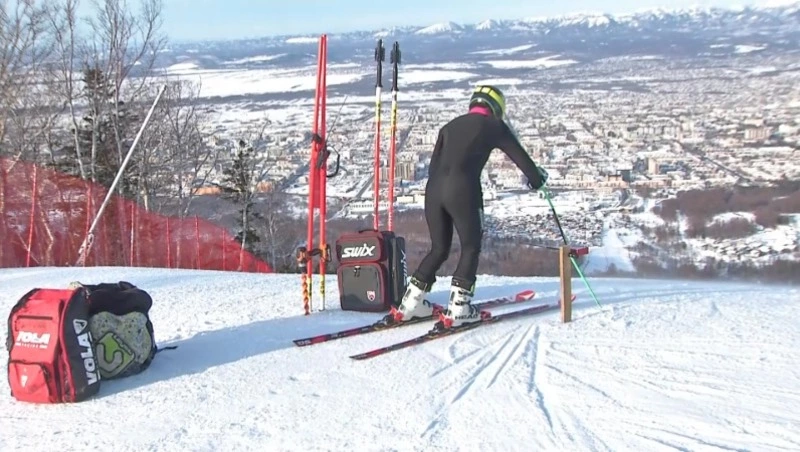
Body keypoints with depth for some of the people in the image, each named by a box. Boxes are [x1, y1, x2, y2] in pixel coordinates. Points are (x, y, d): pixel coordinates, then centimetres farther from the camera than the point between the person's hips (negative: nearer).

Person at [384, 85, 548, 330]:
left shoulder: (451, 126, 25)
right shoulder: (494, 126, 12)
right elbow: (520, 157, 17)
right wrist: (537, 178, 35)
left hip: (433, 189, 5)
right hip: (463, 190, -5)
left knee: (439, 248, 18)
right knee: (471, 247, 10)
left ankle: (409, 304, 16)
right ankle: (457, 308, 4)